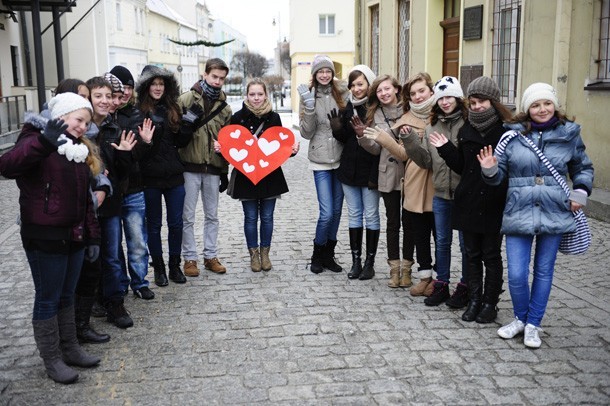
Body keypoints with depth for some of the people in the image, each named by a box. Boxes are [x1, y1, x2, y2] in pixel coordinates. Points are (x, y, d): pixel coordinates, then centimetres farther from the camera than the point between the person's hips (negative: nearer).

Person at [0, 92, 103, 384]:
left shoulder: (79, 149, 13)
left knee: (66, 297, 18)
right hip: (45, 238, -7)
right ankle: (52, 360, 17)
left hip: (74, 236, 7)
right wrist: (44, 142, -45)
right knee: (48, 300, 5)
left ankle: (70, 349, 30)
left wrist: (92, 236, 14)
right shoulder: (38, 140, -10)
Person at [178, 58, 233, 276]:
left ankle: (211, 256, 24)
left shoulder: (224, 107, 10)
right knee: (188, 216, 2)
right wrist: (189, 119, -22)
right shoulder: (187, 99, -3)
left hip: (213, 168, 4)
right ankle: (190, 258, 14)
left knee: (212, 215, 12)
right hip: (190, 167, -4)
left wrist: (225, 172, 14)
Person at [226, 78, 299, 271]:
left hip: (270, 174, 1)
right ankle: (253, 254, 21)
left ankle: (265, 253, 24)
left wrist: (292, 149, -11)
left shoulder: (274, 117, 2)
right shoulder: (238, 117, -3)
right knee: (251, 217, 7)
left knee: (267, 217, 9)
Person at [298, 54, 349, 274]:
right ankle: (317, 256, 14)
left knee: (337, 210, 10)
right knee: (327, 213, -7)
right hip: (321, 160, -3)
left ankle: (329, 255, 25)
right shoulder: (308, 96, 0)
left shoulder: (341, 92, 3)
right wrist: (309, 108, -17)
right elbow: (306, 133, -6)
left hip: (341, 158, 3)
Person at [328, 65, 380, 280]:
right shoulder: (348, 106, 8)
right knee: (354, 215, 11)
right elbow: (345, 139, 11)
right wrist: (337, 128, -7)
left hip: (370, 170, -6)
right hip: (349, 168, 6)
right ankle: (356, 261, 19)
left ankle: (370, 261, 15)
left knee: (371, 215, 5)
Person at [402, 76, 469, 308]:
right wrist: (409, 139, -5)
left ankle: (465, 287, 22)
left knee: (466, 243, 8)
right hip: (441, 194, 5)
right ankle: (441, 285, 27)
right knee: (442, 241, 15)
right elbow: (426, 160, 4)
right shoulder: (432, 127, 8)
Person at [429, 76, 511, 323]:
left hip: (493, 204, -5)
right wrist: (445, 149, 0)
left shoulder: (506, 131, -8)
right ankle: (475, 300, 23)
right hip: (468, 203, 5)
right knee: (472, 255, 12)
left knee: (491, 256, 7)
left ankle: (490, 303, 19)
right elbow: (461, 166, 10)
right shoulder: (466, 131, 9)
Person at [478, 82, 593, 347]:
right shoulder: (513, 134, -1)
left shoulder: (569, 134, 4)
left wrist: (581, 192, 2)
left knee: (544, 272, 10)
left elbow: (583, 168, 18)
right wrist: (489, 169, -19)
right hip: (519, 214, -1)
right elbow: (499, 175, 2)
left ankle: (533, 325, 26)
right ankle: (520, 318, 25)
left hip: (554, 214, 1)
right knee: (516, 274, -2)